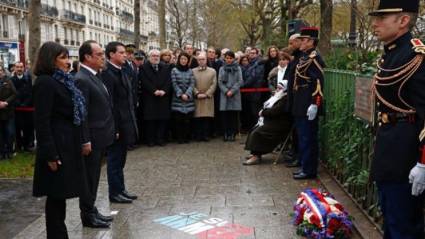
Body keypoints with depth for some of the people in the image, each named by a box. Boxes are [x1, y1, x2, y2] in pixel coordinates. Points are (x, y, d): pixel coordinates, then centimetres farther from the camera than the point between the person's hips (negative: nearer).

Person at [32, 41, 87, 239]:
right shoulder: (45, 82, -14)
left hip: (67, 144, 9)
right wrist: (50, 154, -21)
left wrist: (78, 143, 15)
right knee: (56, 195, 1)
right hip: (57, 146, -9)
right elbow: (42, 121, -19)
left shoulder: (61, 81, 13)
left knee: (59, 194, 16)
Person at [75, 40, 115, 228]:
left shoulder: (95, 76, 11)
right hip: (92, 139, -9)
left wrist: (111, 130, 15)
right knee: (89, 178, 4)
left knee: (94, 177, 18)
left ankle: (91, 210, 30)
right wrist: (85, 141, -20)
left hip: (101, 137, 9)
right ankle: (88, 216, 17)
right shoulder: (81, 80, -18)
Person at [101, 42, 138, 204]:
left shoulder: (121, 72, 12)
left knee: (120, 160, 17)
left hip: (125, 123, 9)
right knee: (114, 160, 3)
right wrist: (114, 128, -21)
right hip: (116, 125, -9)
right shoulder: (107, 74, -17)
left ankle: (120, 190, 27)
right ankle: (115, 193, 14)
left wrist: (131, 123, 13)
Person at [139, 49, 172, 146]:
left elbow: (169, 80, 5)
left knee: (163, 119, 0)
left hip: (163, 97, 3)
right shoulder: (144, 67, 4)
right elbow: (144, 82, -6)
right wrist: (154, 91, -15)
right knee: (150, 119, -1)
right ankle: (150, 139, 6)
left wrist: (164, 90, -10)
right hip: (149, 98, -2)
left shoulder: (166, 67, 14)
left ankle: (161, 138, 7)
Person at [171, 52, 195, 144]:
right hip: (177, 99, -1)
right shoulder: (174, 70, 5)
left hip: (189, 99, 2)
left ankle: (186, 137, 8)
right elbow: (174, 84, -2)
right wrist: (181, 94, -11)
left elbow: (192, 84, 3)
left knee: (187, 120, -1)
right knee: (178, 120, -3)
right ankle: (179, 137, 5)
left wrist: (187, 94, -11)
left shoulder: (190, 71, 11)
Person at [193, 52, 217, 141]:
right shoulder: (193, 71, 11)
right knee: (198, 118, -1)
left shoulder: (212, 71, 10)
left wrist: (206, 94, -9)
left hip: (208, 98, 0)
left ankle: (206, 135, 3)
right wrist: (197, 94, -10)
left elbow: (214, 85, 2)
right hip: (197, 98, 0)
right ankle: (198, 135, 5)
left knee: (207, 117, -3)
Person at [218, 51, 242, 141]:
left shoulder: (237, 68, 7)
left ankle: (232, 133, 3)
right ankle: (226, 133, 3)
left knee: (234, 115, -2)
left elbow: (239, 81, 0)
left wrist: (232, 91, -11)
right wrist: (226, 91, -9)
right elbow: (220, 82, 4)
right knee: (225, 115, -2)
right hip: (224, 94, 1)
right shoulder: (222, 69, 11)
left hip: (235, 95, -1)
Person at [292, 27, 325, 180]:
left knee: (308, 138, -3)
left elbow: (319, 83, -21)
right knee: (302, 137, 15)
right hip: (300, 106, 10)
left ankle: (309, 170, 5)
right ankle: (305, 166, 25)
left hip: (308, 106, -10)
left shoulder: (314, 58, -14)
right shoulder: (304, 58, 15)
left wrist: (314, 105, -24)